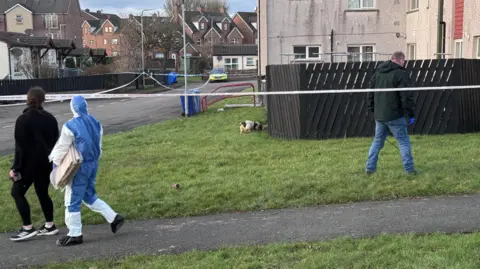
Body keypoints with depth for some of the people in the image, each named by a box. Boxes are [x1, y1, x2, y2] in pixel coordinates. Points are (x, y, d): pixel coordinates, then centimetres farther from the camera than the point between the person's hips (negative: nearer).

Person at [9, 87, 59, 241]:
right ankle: (50, 226, 18)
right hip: (46, 163, 6)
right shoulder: (50, 118, 6)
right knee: (42, 193, 16)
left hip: (30, 163, -6)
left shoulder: (23, 119, -13)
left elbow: (20, 147, -15)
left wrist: (16, 167, -11)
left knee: (17, 192, 4)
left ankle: (28, 228, 1)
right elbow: (55, 142, 12)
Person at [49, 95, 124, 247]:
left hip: (79, 167, -7)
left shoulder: (70, 126, -18)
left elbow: (61, 149, -9)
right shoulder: (96, 123, 2)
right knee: (89, 196, 23)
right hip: (93, 164, 7)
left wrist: (54, 162, 8)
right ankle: (114, 218, 18)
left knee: (72, 201, 6)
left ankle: (75, 235, 14)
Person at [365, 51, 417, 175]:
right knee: (404, 142, 3)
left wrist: (373, 110, 22)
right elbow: (406, 97, -15)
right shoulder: (401, 74, -11)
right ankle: (409, 169, 3)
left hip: (379, 116, 6)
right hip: (395, 116, -6)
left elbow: (370, 94, 16)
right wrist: (411, 114, -8)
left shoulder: (377, 73, 11)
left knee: (377, 141, 16)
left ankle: (370, 168, 15)